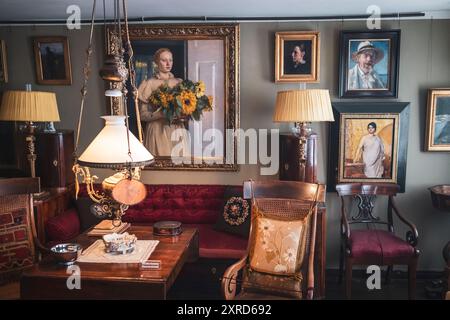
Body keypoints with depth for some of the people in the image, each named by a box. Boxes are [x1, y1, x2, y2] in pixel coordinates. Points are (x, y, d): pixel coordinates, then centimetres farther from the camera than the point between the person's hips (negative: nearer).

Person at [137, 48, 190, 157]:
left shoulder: (179, 82, 11)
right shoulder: (149, 84, -1)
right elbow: (143, 114, -5)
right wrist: (162, 113, -21)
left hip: (178, 131, 3)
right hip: (158, 131, -3)